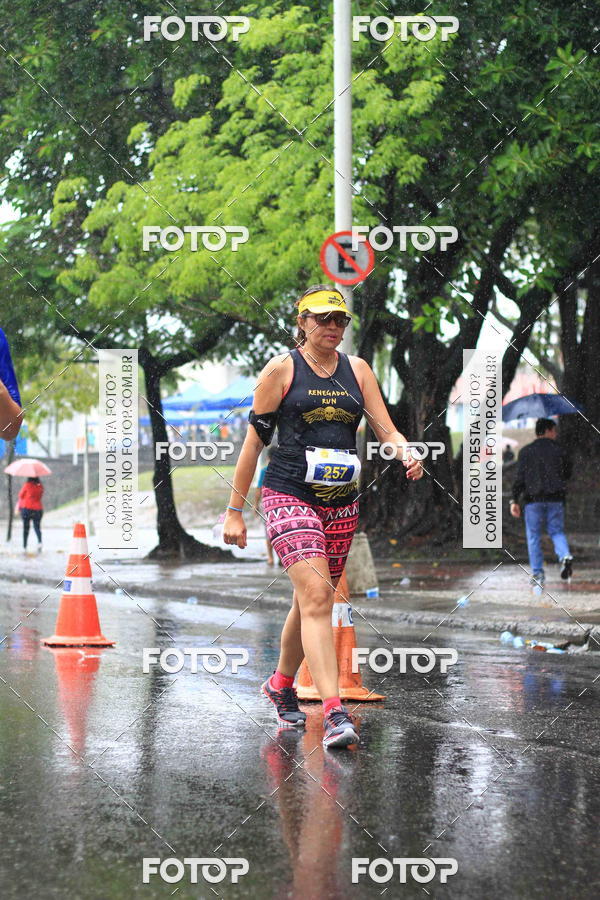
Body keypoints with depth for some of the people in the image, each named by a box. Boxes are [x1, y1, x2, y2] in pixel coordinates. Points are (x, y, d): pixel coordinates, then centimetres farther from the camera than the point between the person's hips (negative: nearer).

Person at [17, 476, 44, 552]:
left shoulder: (27, 485, -11)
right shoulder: (40, 486, 1)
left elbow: (21, 495, 0)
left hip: (26, 508, -3)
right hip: (38, 508, 3)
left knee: (26, 527, 7)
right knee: (37, 527, 8)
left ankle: (24, 546, 8)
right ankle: (39, 541, -18)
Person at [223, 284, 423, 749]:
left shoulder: (357, 370, 11)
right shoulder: (282, 369, -1)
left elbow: (386, 428, 6)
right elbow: (255, 440, 1)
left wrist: (408, 453, -18)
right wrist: (235, 511, -1)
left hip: (342, 503, 5)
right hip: (289, 496, -5)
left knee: (311, 601, 13)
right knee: (316, 596, -19)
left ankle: (281, 684, 37)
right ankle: (334, 713, -25)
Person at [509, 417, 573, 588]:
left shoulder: (526, 452, 1)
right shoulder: (558, 450, 4)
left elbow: (519, 478, -3)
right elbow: (568, 473, 12)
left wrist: (515, 500, -1)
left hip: (533, 500, -1)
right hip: (556, 499, 1)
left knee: (534, 537, 5)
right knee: (557, 531, 12)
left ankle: (537, 574, 2)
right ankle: (565, 555, -18)